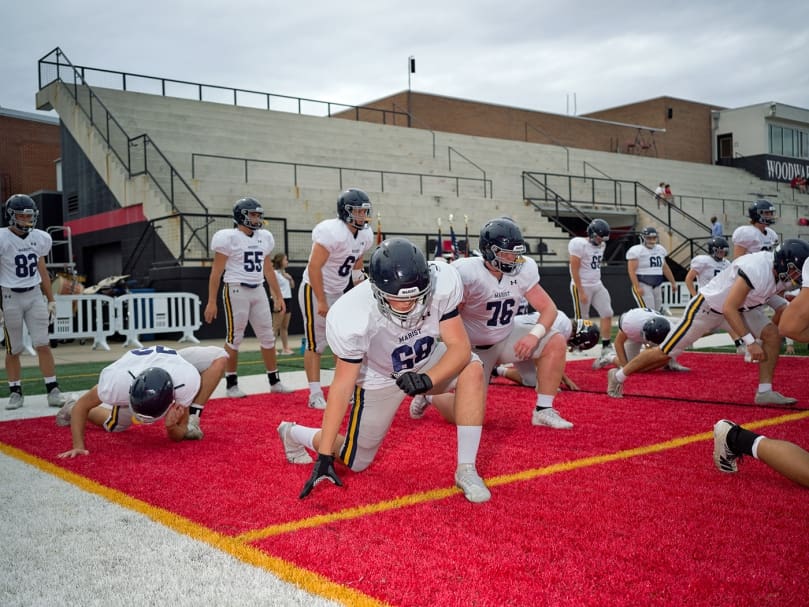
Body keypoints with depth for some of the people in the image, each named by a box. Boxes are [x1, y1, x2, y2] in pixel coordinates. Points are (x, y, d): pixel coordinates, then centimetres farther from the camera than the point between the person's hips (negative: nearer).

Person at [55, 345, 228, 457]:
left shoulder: (185, 384, -44)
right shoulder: (117, 382, -45)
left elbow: (179, 436, -27)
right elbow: (81, 405, -24)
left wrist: (171, 426, -50)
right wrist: (78, 445, -33)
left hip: (172, 362, 0)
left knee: (219, 357, -25)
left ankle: (191, 420, -13)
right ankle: (71, 410, 44)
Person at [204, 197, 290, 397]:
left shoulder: (264, 237, 11)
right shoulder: (229, 238, -8)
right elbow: (216, 272, -9)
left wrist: (278, 296, 17)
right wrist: (211, 302, -12)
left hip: (258, 291, 6)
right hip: (236, 291, -6)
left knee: (267, 336, 8)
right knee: (234, 338, -1)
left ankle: (274, 381, 17)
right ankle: (231, 384, 10)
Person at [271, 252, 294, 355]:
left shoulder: (286, 273, 16)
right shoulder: (275, 273, -8)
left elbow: (292, 286, 23)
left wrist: (290, 278, 4)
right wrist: (276, 302, -23)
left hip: (288, 300, 8)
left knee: (285, 327, 9)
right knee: (276, 327, -7)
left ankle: (285, 348, 11)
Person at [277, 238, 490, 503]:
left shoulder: (442, 284, -31)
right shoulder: (353, 316, -36)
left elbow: (459, 346, -23)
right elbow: (342, 385, -27)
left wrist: (428, 379, -44)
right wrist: (324, 456, -25)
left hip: (427, 363, 3)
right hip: (379, 378, -2)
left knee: (472, 370, -27)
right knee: (356, 463, 7)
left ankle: (466, 470, -15)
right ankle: (293, 433, 36)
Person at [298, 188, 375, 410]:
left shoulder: (365, 235, 2)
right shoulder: (332, 232, -24)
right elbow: (314, 267, -25)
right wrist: (321, 302, -23)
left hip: (338, 293, 8)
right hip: (315, 291, -8)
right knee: (316, 344, -3)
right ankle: (315, 395, 3)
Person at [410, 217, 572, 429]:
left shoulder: (523, 270, -11)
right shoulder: (466, 273, -26)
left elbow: (548, 308, -5)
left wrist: (535, 334, -24)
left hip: (507, 338, 5)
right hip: (473, 347, -5)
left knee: (555, 342, -18)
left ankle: (543, 410, -7)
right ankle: (431, 395, 22)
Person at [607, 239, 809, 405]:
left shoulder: (782, 272, -9)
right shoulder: (756, 269, -35)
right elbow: (729, 309, -36)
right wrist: (750, 342, -37)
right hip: (707, 306, -8)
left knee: (772, 334, -8)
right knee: (665, 353, -2)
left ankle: (765, 392, 2)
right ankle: (618, 376, 16)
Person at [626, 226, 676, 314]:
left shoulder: (660, 249, 13)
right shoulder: (636, 251, -11)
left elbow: (665, 268, 22)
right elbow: (631, 270, -16)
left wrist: (673, 282, 22)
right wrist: (637, 287, -23)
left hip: (657, 286, 8)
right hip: (642, 286, -8)